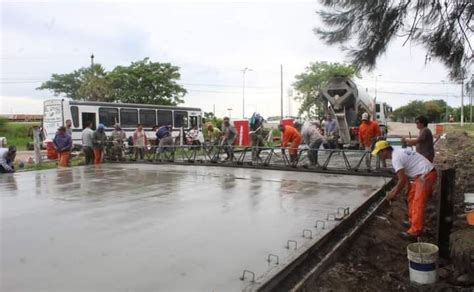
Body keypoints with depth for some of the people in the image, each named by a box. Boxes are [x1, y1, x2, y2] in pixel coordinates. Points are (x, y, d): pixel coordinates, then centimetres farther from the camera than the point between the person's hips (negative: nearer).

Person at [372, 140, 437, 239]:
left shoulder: (395, 158, -17)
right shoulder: (399, 152, 13)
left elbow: (402, 180, -18)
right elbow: (404, 177, 20)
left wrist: (393, 194, -5)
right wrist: (394, 190, 20)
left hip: (426, 176, -10)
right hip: (425, 174, 10)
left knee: (418, 203, -9)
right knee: (411, 197, 20)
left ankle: (415, 230, -6)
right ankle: (412, 221, 30)